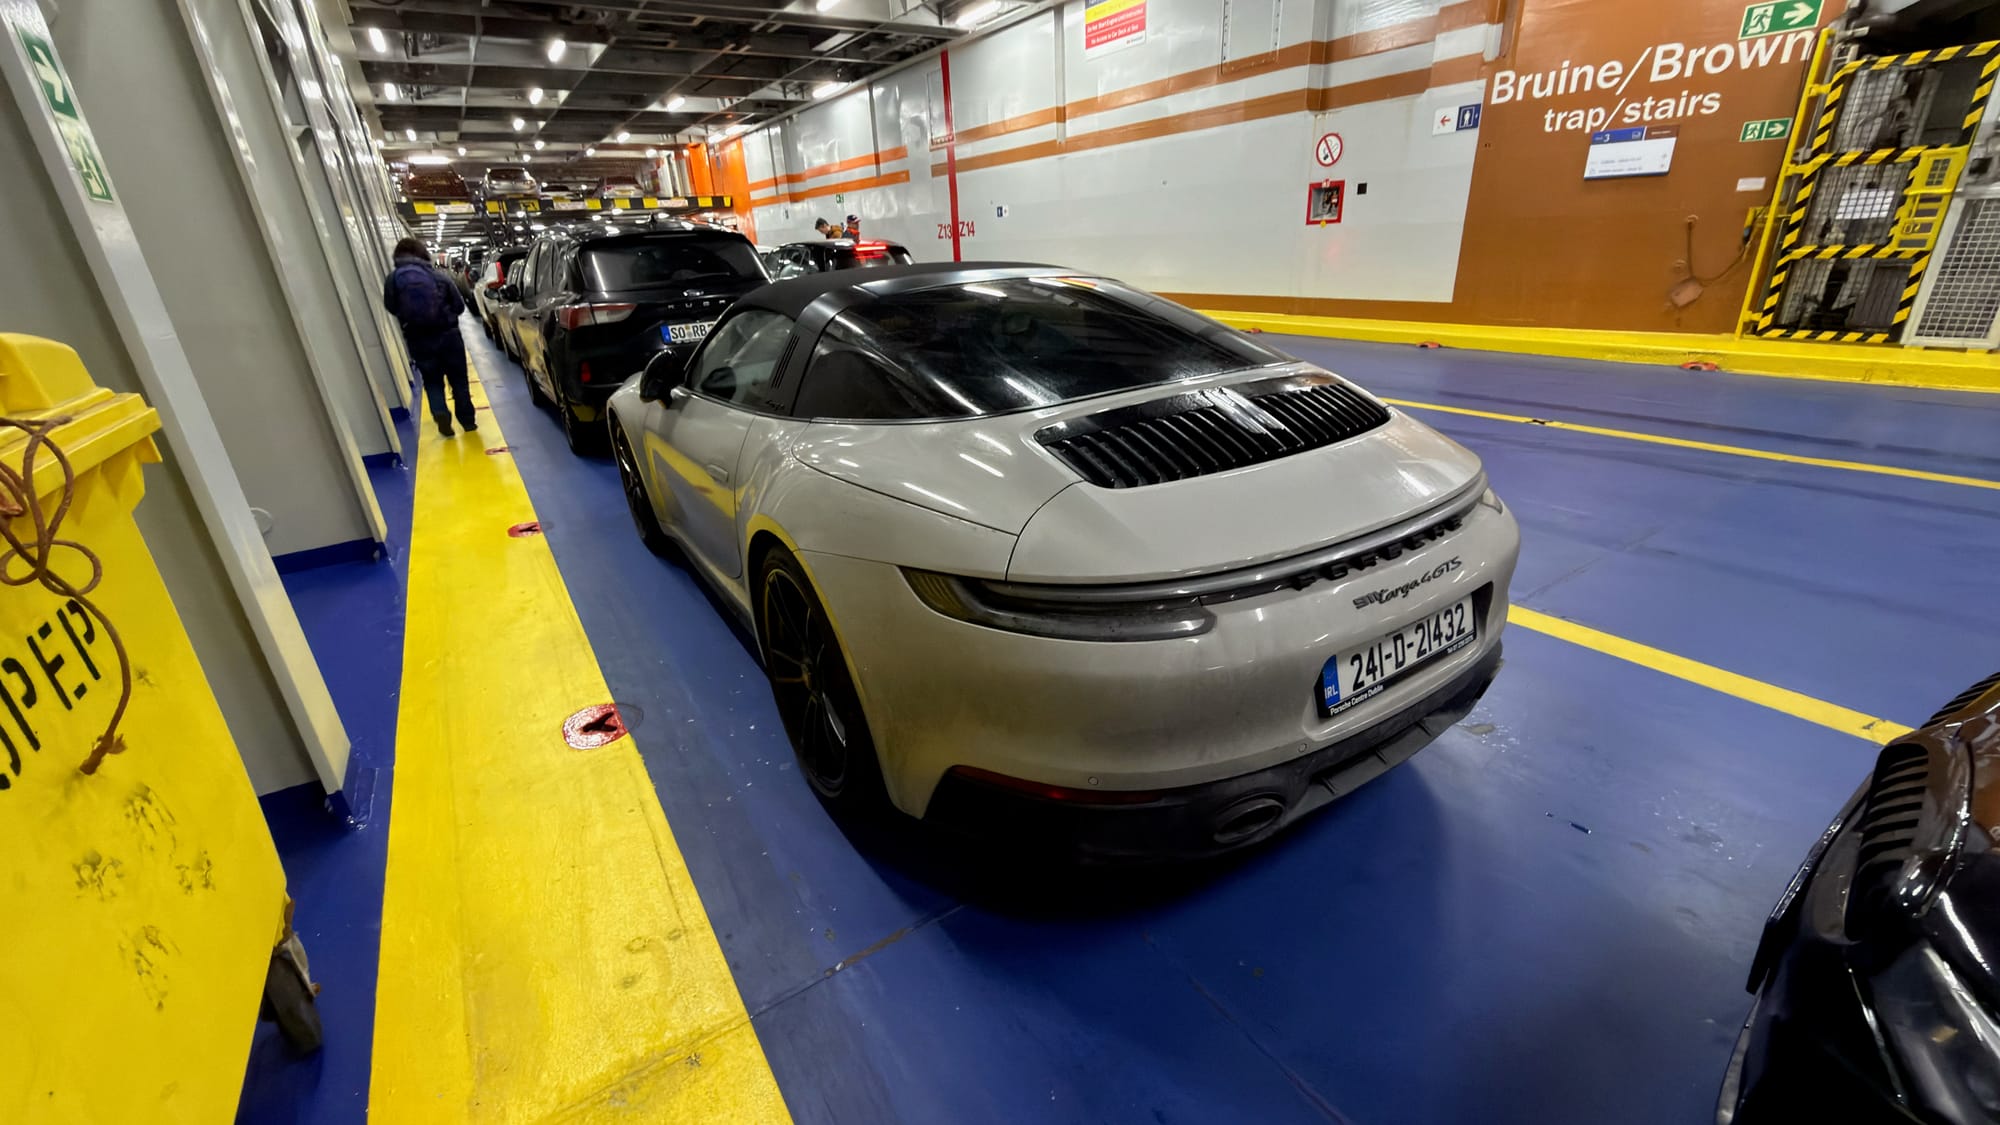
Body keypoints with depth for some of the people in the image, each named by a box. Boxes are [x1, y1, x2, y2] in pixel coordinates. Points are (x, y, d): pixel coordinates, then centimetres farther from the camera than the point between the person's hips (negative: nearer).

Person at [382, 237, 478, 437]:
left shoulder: (392, 279, -2)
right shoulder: (438, 275, -3)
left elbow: (391, 308, 6)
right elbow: (459, 305, 2)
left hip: (418, 340, 1)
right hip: (447, 334, 0)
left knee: (432, 381, 13)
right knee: (458, 379, 12)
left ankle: (440, 414, -8)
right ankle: (468, 420, 15)